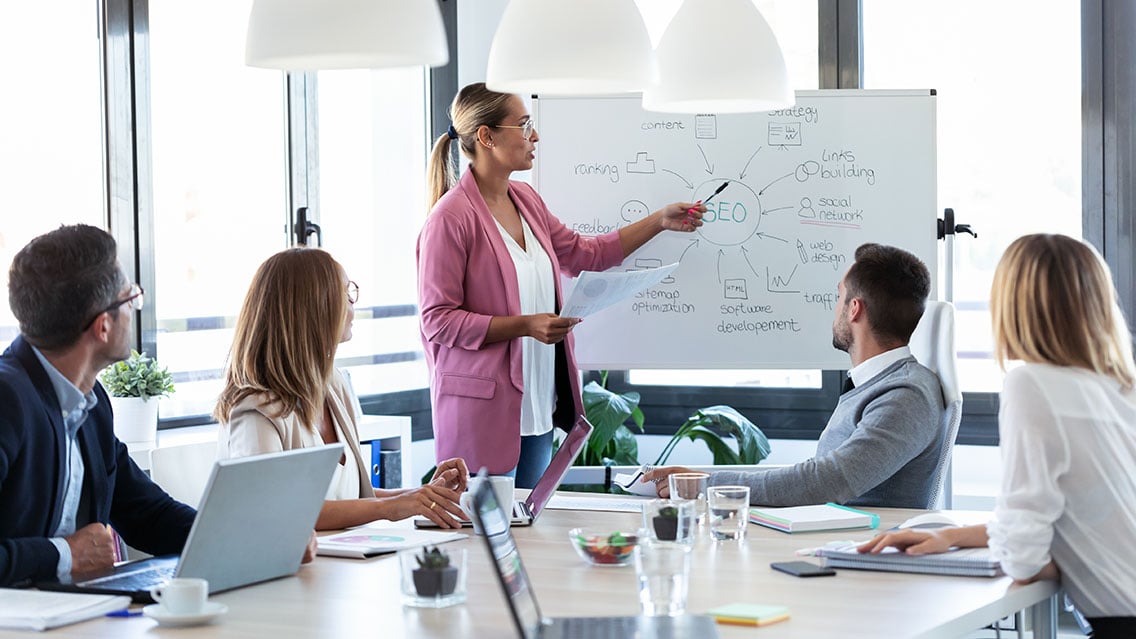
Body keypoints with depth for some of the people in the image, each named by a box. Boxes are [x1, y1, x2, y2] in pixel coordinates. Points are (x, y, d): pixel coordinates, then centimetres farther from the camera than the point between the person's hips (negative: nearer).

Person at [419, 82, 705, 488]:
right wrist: (525, 325, -21)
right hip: (483, 411, -8)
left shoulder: (526, 200, 10)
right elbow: (438, 320, -16)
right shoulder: (452, 217, -15)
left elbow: (584, 254, 25)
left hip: (538, 407, 8)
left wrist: (660, 222, 23)